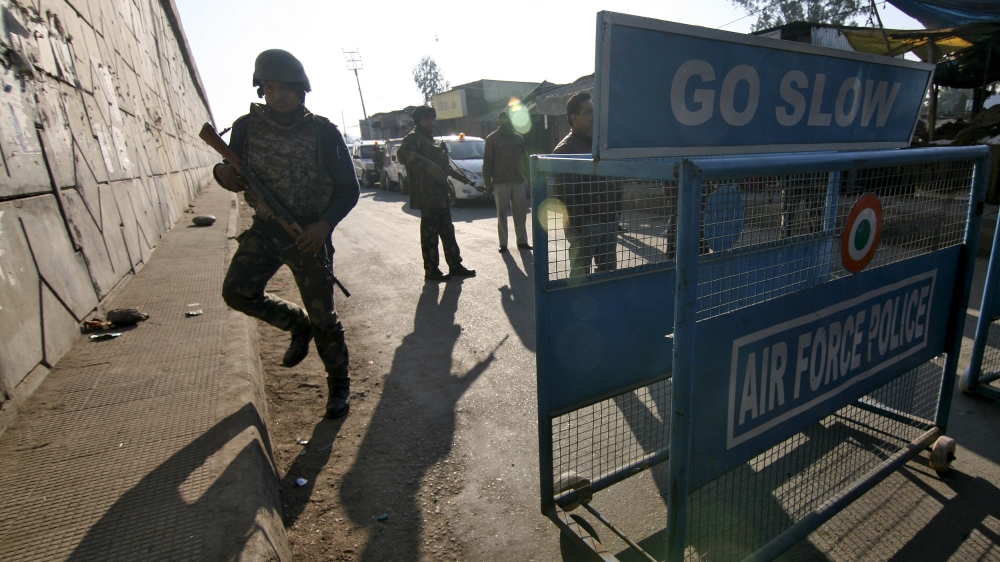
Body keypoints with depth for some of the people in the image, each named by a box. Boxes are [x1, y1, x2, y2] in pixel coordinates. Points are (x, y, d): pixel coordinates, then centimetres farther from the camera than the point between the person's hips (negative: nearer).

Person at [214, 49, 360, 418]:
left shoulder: (322, 132, -8)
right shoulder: (247, 127, 1)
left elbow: (348, 188, -7)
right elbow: (237, 179, 10)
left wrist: (325, 224, -23)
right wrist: (223, 173, -16)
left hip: (308, 234, -4)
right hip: (264, 229, 4)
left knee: (322, 314, 0)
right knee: (238, 291, -10)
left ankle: (339, 384, 21)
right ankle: (298, 325, 18)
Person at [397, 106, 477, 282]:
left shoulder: (430, 139, 23)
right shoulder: (413, 137, -7)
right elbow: (402, 154, -28)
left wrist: (449, 188, 25)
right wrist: (428, 165, -33)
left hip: (440, 194, 10)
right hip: (427, 196, -10)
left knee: (447, 231, 12)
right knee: (430, 234, -6)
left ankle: (455, 266, 19)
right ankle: (431, 271, 2)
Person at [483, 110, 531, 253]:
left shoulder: (519, 138, 13)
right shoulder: (492, 138, 1)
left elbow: (525, 159, 14)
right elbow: (487, 163, -2)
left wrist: (529, 178, 7)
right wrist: (488, 183, -8)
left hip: (518, 181, 4)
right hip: (500, 182, -3)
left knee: (520, 212, 5)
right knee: (502, 213, 2)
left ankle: (522, 241, 14)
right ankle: (503, 243, 8)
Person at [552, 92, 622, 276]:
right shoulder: (565, 149, -10)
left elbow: (615, 181, 19)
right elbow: (564, 193, -17)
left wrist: (616, 211, 9)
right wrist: (577, 225, -19)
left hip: (609, 220, 8)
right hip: (584, 224, -7)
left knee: (609, 272, 17)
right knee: (580, 276, 3)